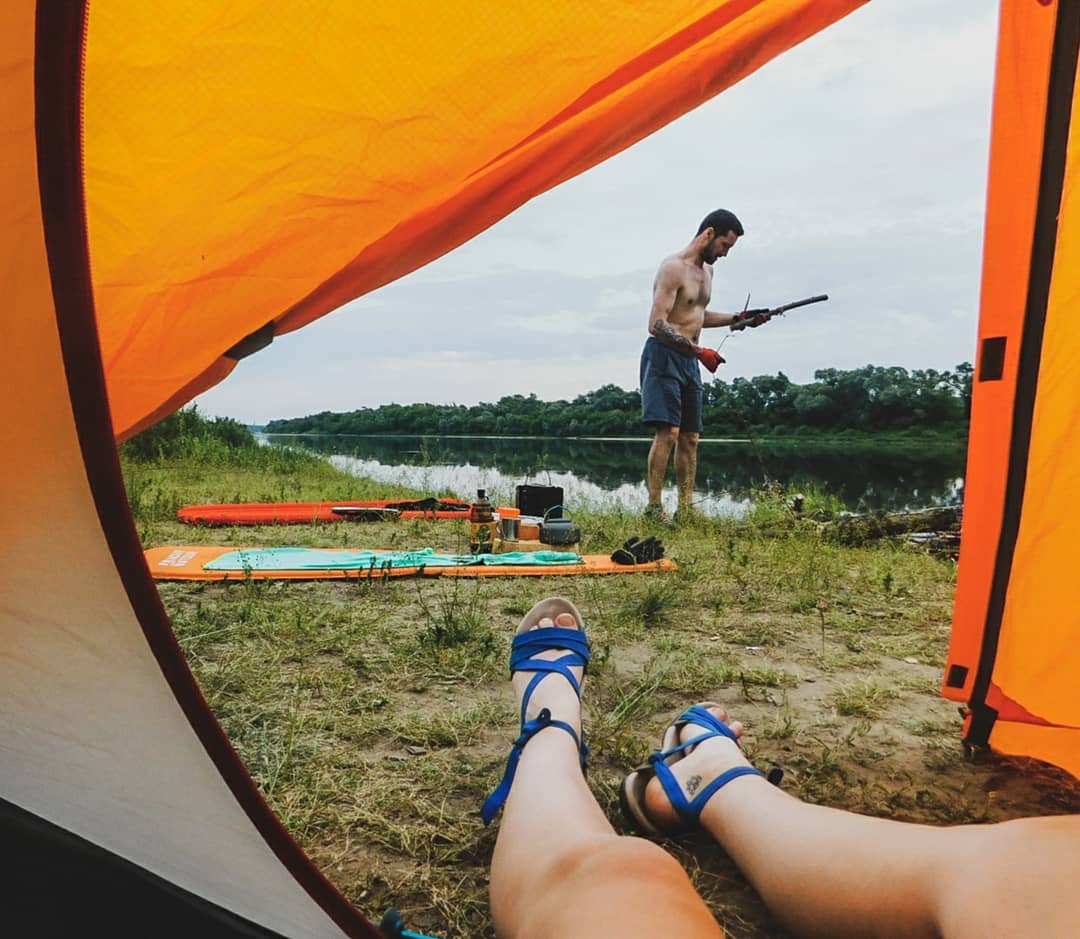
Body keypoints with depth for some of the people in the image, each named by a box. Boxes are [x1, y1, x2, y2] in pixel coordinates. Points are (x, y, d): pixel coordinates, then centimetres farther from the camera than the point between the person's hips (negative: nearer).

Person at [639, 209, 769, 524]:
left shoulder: (707, 270, 17)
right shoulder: (673, 267, -12)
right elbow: (657, 324, -21)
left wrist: (739, 318, 18)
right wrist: (699, 351, -26)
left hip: (689, 360, 9)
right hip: (664, 356, -9)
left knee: (690, 437, 7)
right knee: (668, 432, -16)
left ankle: (686, 508, 12)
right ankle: (654, 507, -11)